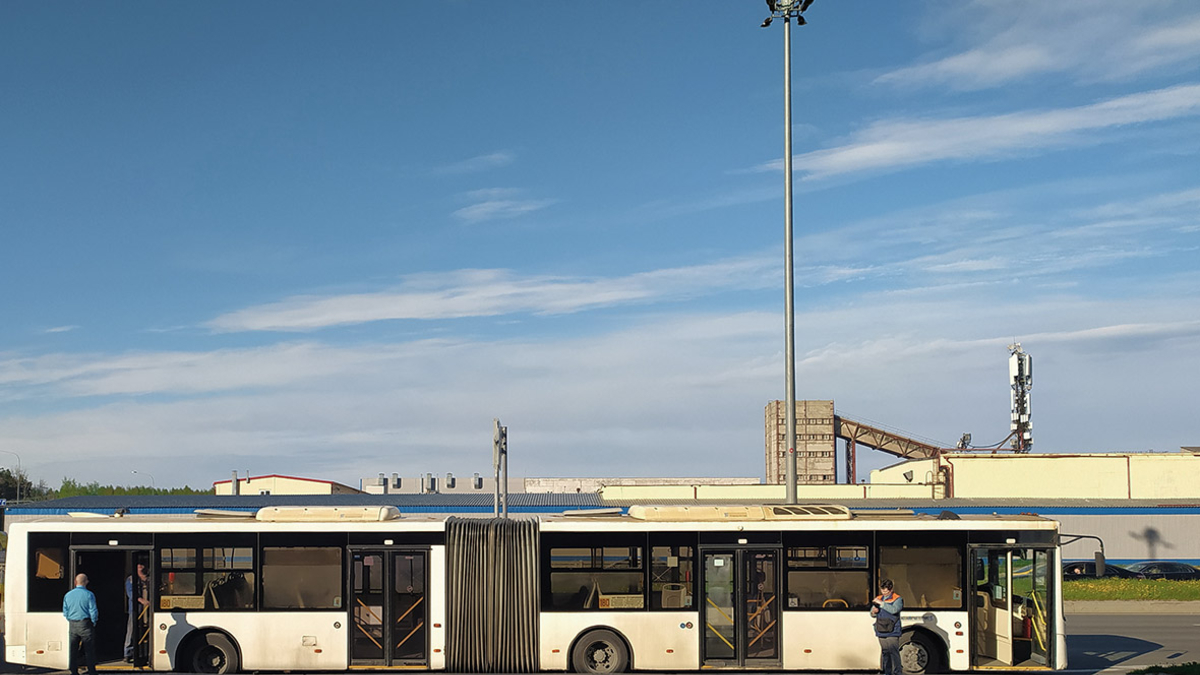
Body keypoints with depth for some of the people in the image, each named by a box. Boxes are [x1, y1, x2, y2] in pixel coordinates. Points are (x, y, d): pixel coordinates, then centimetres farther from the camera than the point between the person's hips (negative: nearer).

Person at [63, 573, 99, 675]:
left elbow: (65, 612, 8)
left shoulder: (68, 595, 4)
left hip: (73, 625, 4)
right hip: (86, 624, -4)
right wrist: (93, 623, 5)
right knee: (89, 650, 3)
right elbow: (93, 612, -10)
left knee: (73, 649, 10)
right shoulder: (89, 595, -10)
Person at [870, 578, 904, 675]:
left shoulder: (897, 599, 0)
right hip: (881, 632, 5)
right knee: (885, 653, 8)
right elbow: (872, 614, 21)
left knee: (894, 652, -11)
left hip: (892, 632, -5)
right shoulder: (878, 598, 16)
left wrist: (881, 603, -20)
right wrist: (873, 611, -3)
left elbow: (894, 610, -20)